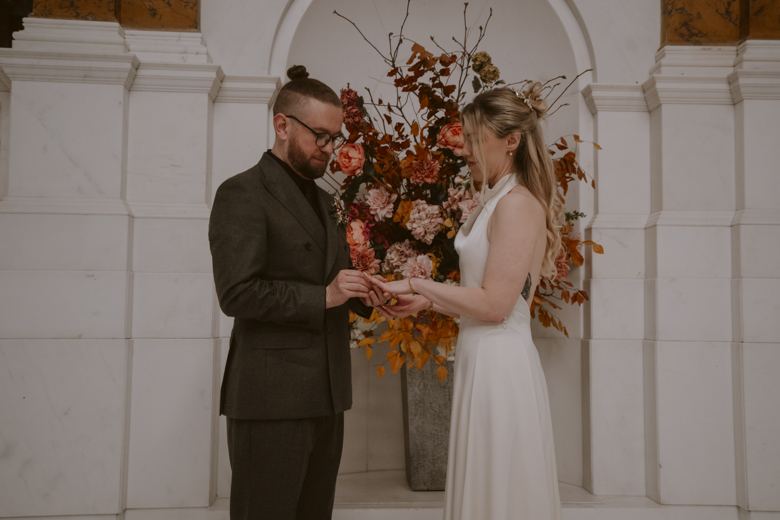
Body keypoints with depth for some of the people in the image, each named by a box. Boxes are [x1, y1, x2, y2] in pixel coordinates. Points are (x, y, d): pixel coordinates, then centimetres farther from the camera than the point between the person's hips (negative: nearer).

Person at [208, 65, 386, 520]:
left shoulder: (323, 200, 19)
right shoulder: (243, 193, -7)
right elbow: (237, 293, -16)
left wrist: (359, 294, 4)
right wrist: (323, 296, -18)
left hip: (326, 397, 8)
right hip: (272, 399, -8)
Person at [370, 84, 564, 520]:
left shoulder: (518, 205, -14)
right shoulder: (498, 202, 15)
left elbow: (494, 303, -19)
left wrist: (417, 285, -11)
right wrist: (428, 301, 9)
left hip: (499, 364, -9)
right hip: (484, 358, 9)